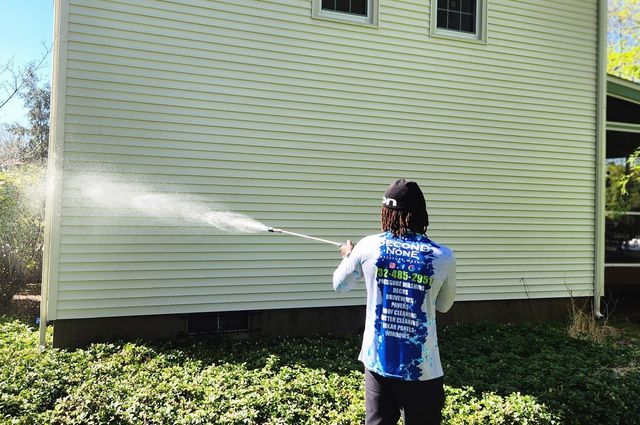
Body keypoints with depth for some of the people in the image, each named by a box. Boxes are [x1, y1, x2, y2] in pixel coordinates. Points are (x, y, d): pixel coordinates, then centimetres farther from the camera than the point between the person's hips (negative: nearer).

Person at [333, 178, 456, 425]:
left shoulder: (368, 247, -7)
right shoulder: (442, 257, -9)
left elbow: (339, 285, 11)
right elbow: (444, 306, 8)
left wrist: (348, 255, 28)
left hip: (377, 361, 2)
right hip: (421, 367, -1)